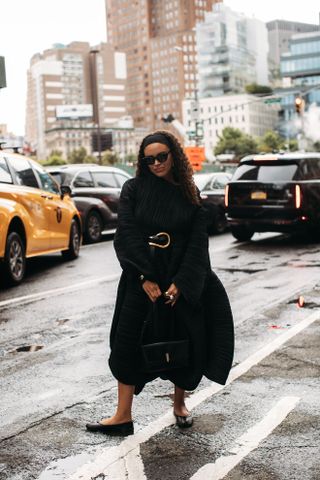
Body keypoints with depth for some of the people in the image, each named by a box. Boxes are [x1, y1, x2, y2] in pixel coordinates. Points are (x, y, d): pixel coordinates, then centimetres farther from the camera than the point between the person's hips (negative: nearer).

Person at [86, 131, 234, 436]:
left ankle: (179, 403, 28)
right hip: (141, 280, -1)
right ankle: (123, 416, 8)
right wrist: (146, 278, -14)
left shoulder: (190, 194, 3)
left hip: (181, 281, 1)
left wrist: (180, 283, -13)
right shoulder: (134, 189, 0)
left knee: (187, 343, 4)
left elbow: (198, 242, -3)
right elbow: (127, 235, -7)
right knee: (128, 342, -2)